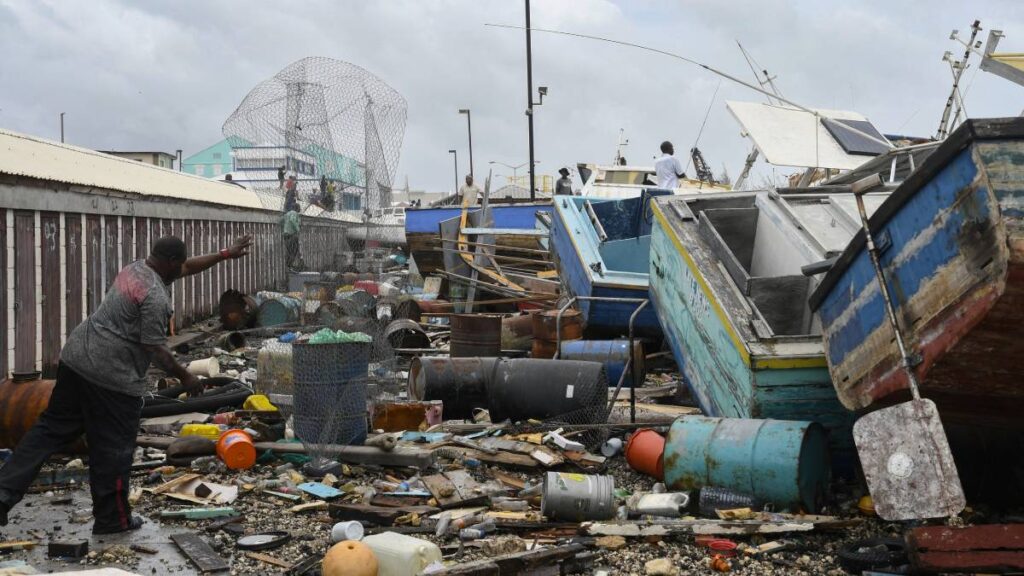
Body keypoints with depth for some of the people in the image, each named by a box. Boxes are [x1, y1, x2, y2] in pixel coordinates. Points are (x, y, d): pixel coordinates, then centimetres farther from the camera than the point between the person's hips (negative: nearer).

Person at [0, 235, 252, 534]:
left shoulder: (136, 268, 12)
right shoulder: (155, 295, -17)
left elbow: (188, 267, 25)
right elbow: (155, 348, -17)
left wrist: (225, 254, 29)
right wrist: (184, 376, -5)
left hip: (75, 356, 9)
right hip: (111, 375, -9)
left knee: (52, 428, 14)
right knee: (113, 448, 4)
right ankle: (113, 519, 16)